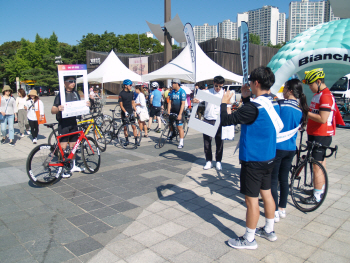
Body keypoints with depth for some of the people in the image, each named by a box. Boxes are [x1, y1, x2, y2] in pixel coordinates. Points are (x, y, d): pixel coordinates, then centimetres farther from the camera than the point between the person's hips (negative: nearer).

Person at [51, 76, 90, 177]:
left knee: (73, 145, 14)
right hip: (63, 124, -6)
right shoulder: (60, 94, -8)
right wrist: (58, 109, -34)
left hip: (73, 123, 6)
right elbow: (53, 110, -12)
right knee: (63, 147, -5)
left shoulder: (76, 94, 12)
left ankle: (73, 165, 27)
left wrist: (86, 105, -2)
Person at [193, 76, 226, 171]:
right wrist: (195, 101, -34)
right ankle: (208, 161, 17)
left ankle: (218, 161, 20)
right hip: (208, 120, 0)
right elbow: (199, 100, -9)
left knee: (219, 142, 6)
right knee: (207, 141, 5)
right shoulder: (207, 92, 2)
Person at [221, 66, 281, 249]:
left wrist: (224, 103, -5)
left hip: (253, 160, -9)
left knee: (251, 199, 3)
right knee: (266, 193, 20)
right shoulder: (269, 103, 4)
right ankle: (269, 230, 37)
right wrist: (246, 98, 15)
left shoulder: (253, 107, -23)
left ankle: (249, 239, 18)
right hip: (268, 158, 9)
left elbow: (226, 121, -22)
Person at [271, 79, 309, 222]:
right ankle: (282, 209, 28)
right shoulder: (301, 108, 5)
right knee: (284, 179, 17)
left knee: (273, 180, 4)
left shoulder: (281, 104, -16)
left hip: (277, 147, -7)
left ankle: (274, 212, 10)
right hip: (291, 148, 7)